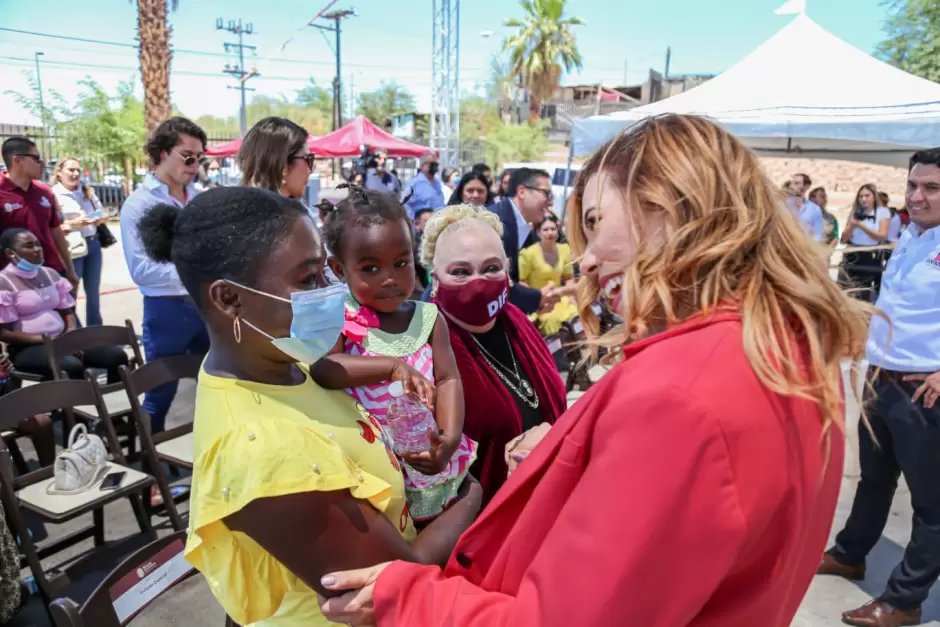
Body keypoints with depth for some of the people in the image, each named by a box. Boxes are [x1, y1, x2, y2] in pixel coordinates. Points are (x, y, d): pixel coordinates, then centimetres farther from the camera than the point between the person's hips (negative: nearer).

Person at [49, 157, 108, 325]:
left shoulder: (88, 192, 11)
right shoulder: (53, 195, -7)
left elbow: (104, 214, 16)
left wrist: (100, 218, -6)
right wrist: (73, 223, -22)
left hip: (93, 244, 6)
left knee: (93, 293, 14)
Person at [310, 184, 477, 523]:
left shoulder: (429, 318, -2)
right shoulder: (341, 321, -10)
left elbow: (448, 380, -8)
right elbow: (316, 368, -28)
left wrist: (450, 439, -24)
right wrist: (392, 366, -33)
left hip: (435, 473, 3)